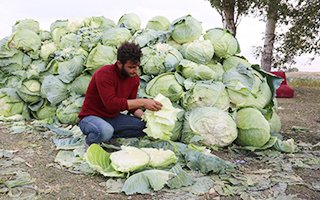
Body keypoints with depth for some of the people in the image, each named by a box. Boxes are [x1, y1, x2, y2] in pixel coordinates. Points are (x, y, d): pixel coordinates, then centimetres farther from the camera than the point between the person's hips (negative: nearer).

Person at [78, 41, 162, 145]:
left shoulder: (134, 78, -3)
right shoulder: (104, 74, -24)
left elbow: (131, 105, 5)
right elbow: (111, 103, -35)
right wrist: (142, 102, -36)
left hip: (114, 118, 7)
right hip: (91, 117, -6)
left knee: (146, 126, -10)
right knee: (105, 131, -39)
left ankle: (106, 135, -7)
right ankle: (91, 139, -3)